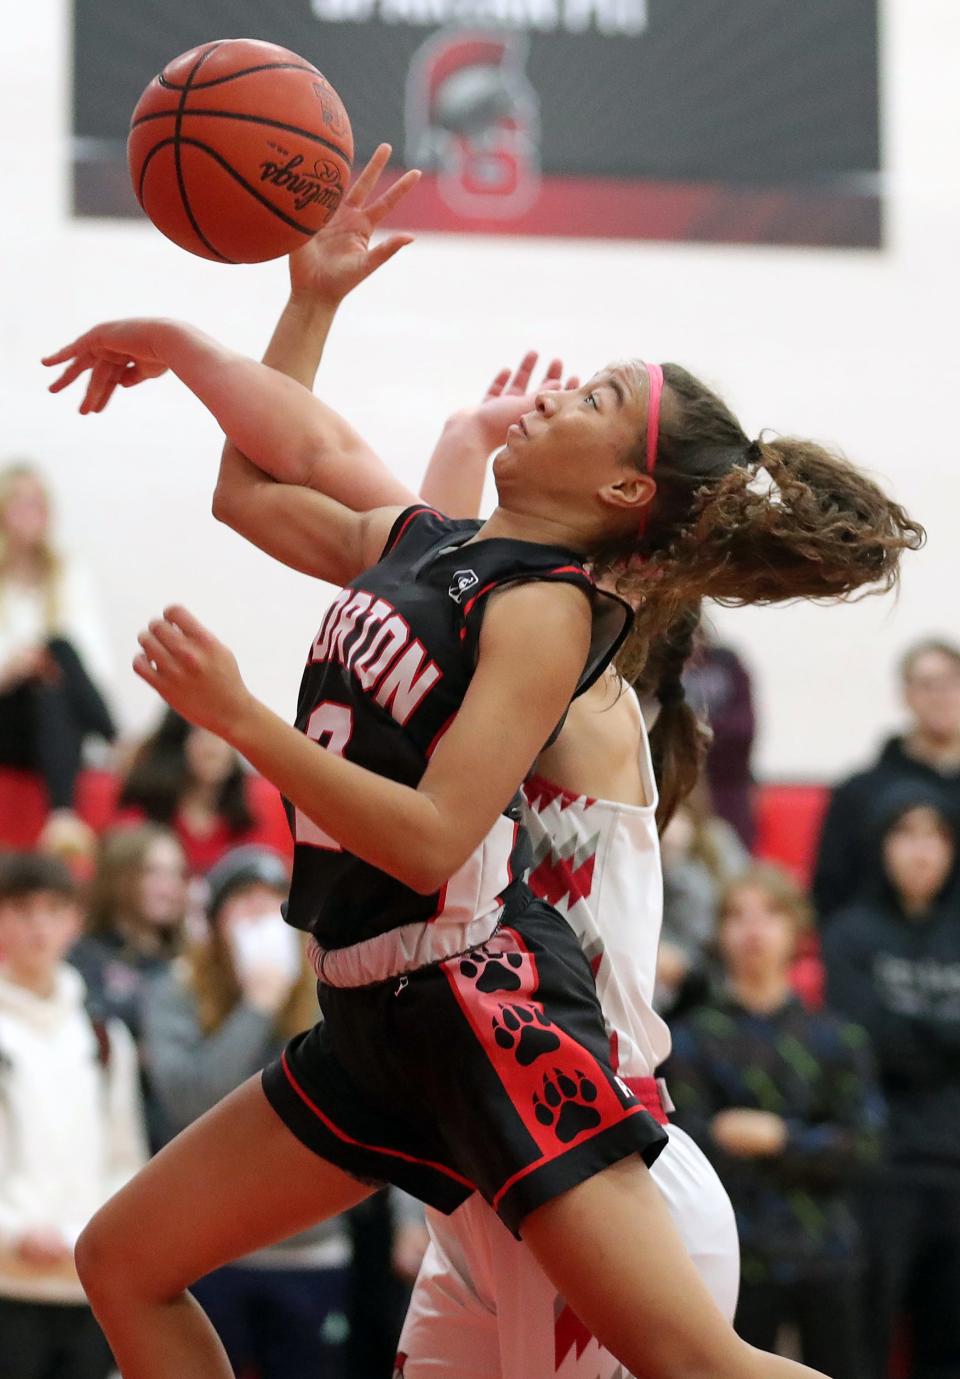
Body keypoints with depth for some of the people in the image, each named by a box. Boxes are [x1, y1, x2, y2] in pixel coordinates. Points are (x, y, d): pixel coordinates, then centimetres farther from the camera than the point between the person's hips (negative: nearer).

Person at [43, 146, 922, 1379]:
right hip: (377, 1013, 9)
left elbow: (432, 839, -22)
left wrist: (237, 718, -23)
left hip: (483, 1000, -9)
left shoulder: (547, 607, -12)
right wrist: (173, 346, 29)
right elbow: (255, 491, 31)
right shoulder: (413, 544, 12)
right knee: (124, 1264, 12)